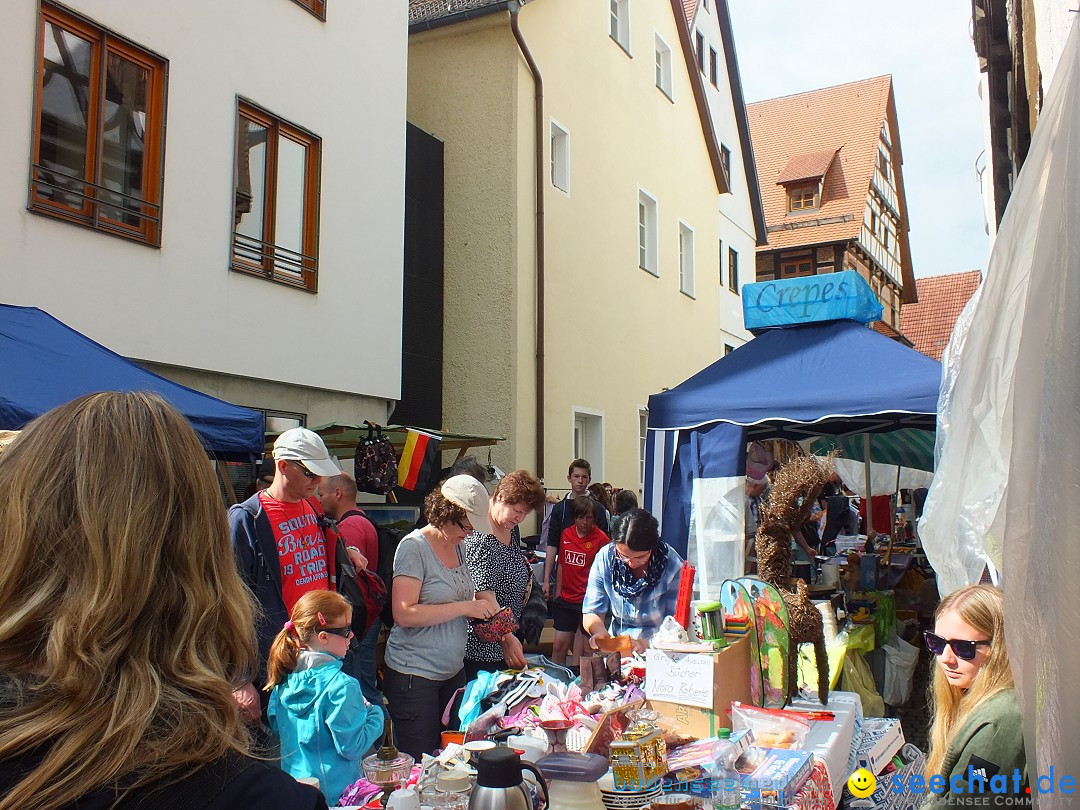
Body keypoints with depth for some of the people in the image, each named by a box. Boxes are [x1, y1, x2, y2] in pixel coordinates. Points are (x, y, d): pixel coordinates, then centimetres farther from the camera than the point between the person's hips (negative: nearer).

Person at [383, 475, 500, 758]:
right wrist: (465, 607, -22)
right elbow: (404, 614, -23)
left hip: (453, 670, 7)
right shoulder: (414, 546, -14)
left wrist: (483, 599, 2)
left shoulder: (457, 545, 9)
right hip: (414, 674, -7)